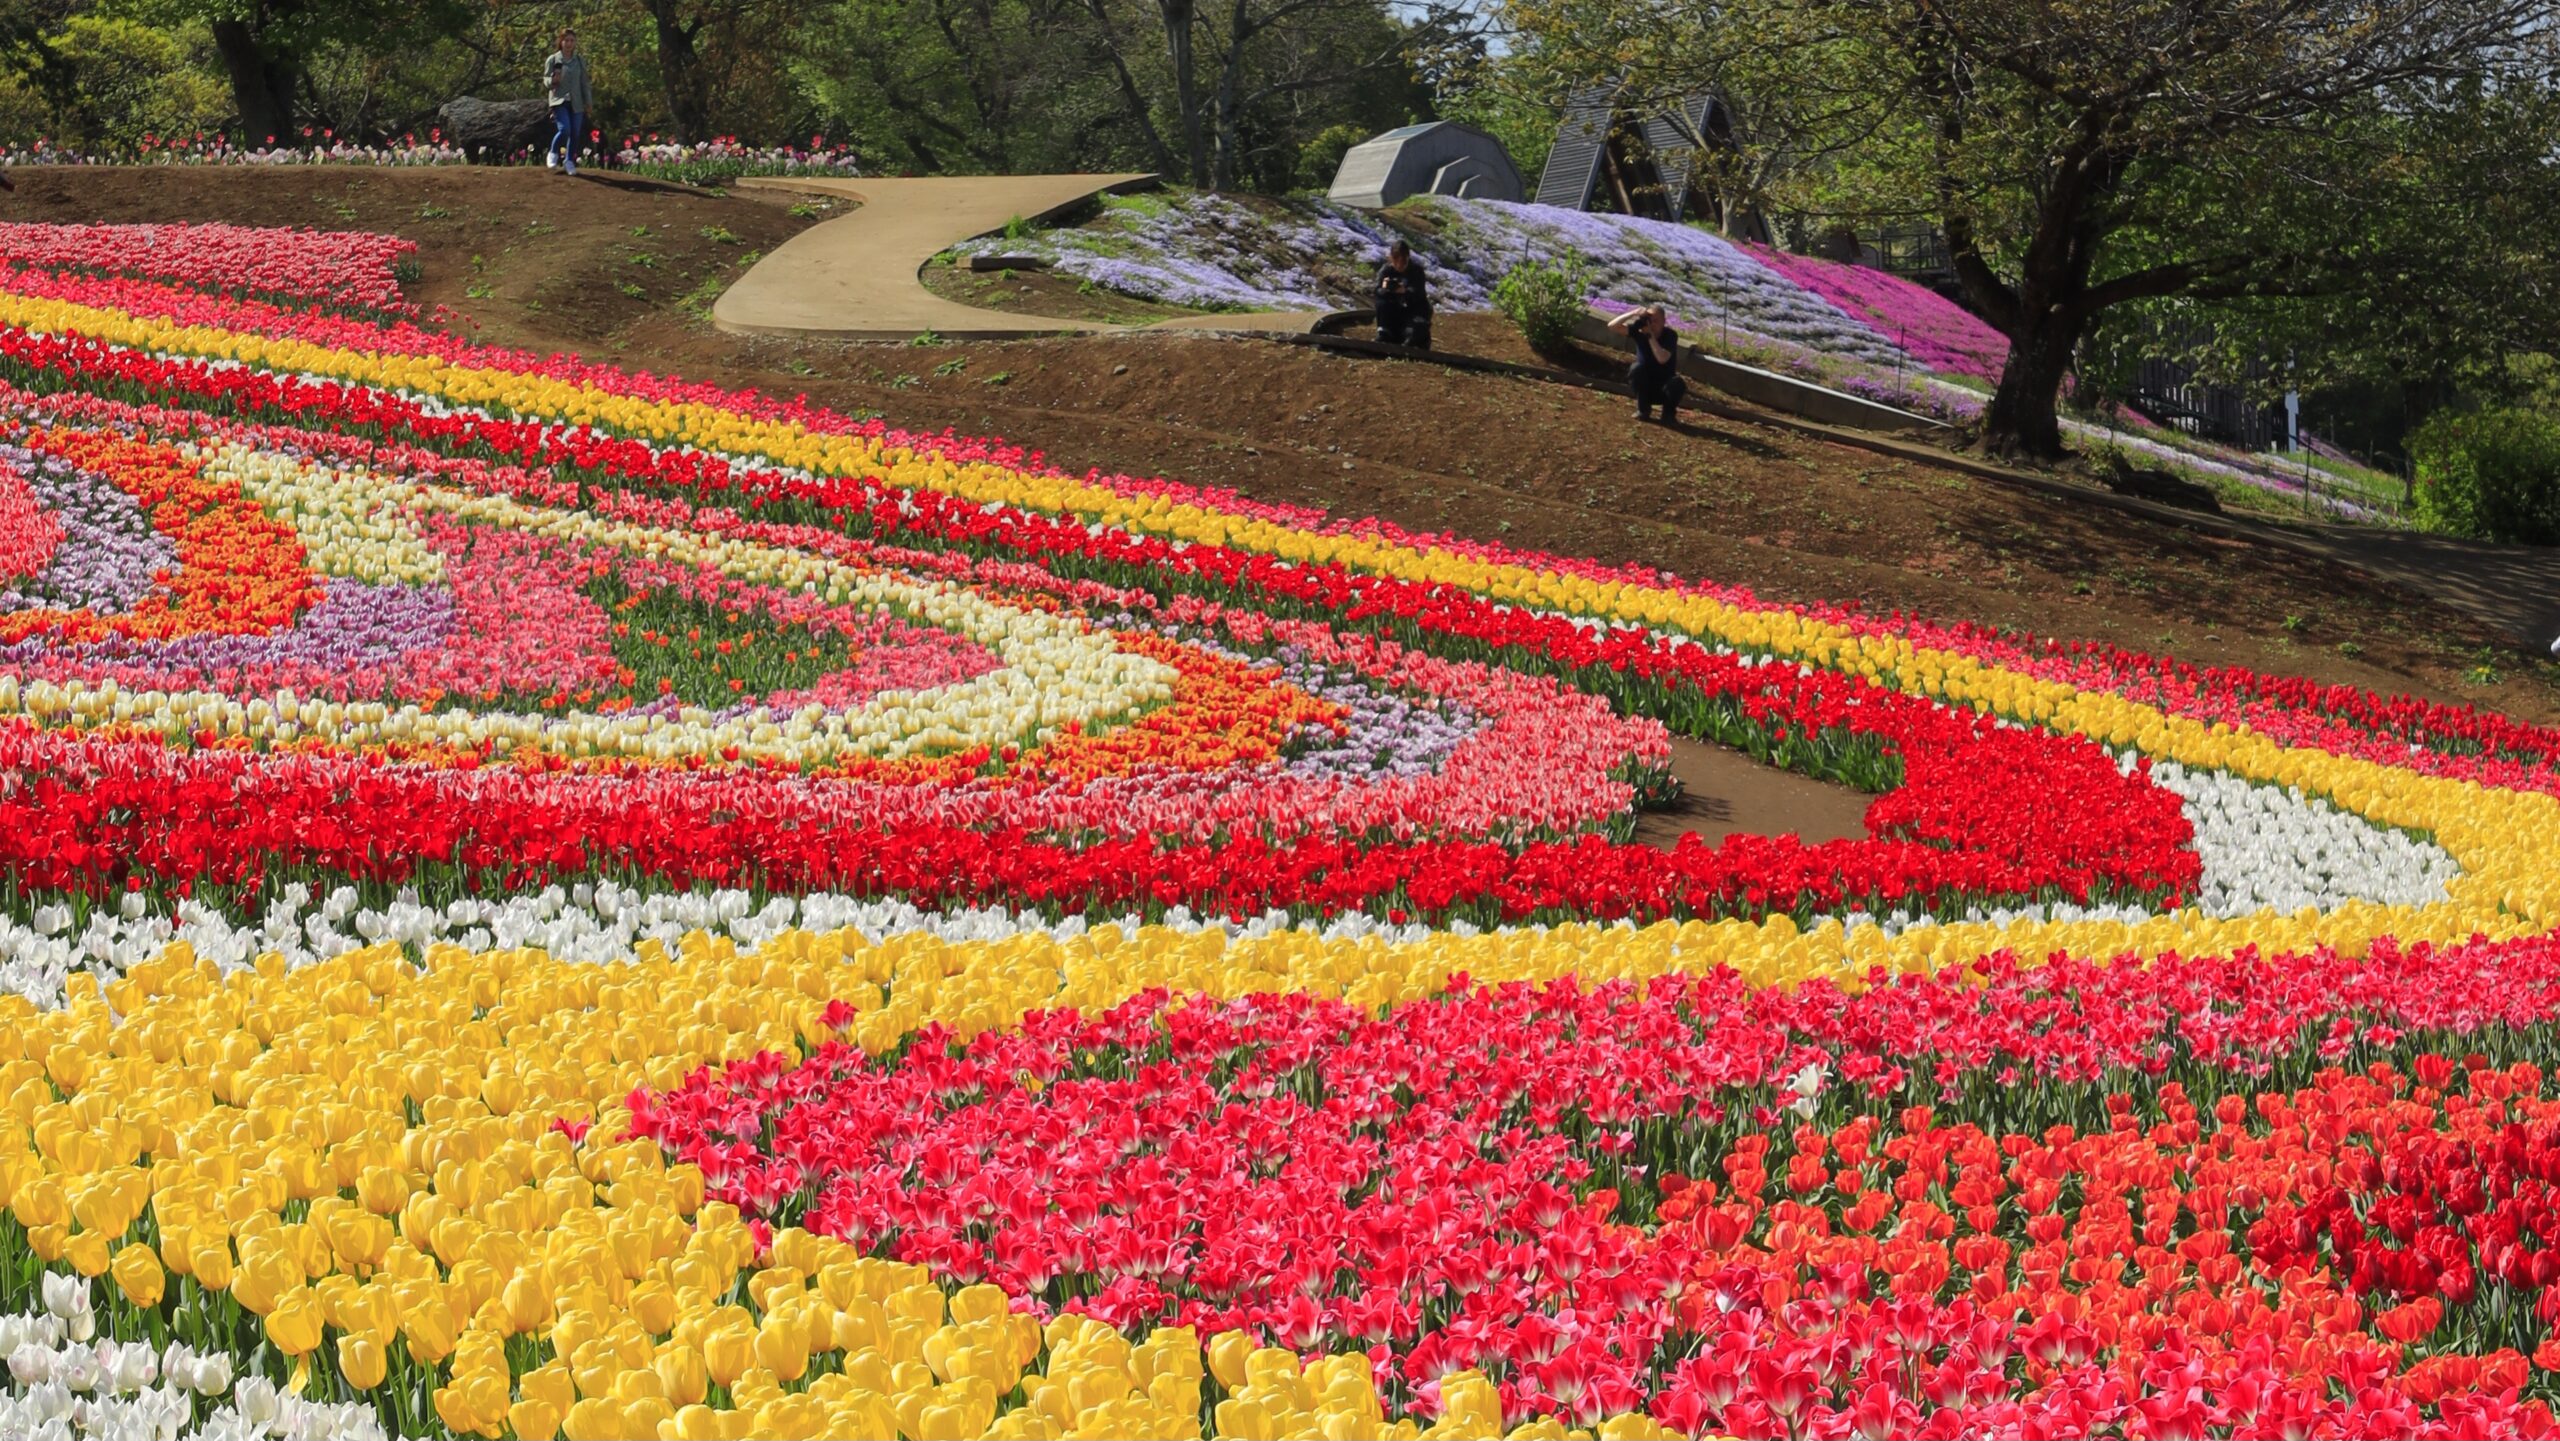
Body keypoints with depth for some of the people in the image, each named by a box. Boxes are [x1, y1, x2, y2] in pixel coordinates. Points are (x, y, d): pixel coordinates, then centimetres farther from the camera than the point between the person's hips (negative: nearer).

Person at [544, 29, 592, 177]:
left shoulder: (580, 60, 10)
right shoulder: (553, 60, 0)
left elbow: (584, 82, 16)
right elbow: (545, 82, 2)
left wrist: (588, 101, 14)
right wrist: (553, 80, -20)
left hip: (576, 103, 4)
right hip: (559, 101, -4)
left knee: (575, 134, 2)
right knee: (564, 129, -21)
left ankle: (569, 162, 19)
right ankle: (553, 154, 4)